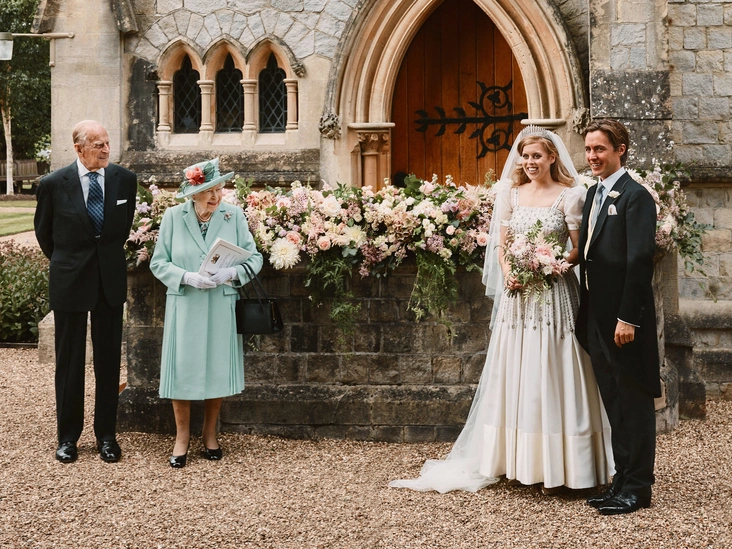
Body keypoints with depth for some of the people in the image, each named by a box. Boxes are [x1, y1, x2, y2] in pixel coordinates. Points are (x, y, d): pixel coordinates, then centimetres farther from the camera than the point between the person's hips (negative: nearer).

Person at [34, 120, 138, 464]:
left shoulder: (125, 180, -3)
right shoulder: (54, 184, -9)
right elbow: (43, 230, 8)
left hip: (111, 280, 2)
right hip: (69, 280, -2)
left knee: (109, 359, 7)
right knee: (69, 361, 7)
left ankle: (106, 435, 18)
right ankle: (68, 437, 19)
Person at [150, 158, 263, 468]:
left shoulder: (234, 216, -1)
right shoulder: (173, 216, -2)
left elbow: (254, 258, 0)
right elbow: (158, 262, -1)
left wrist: (232, 273, -19)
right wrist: (188, 277, -17)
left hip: (221, 307, 1)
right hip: (184, 307, -1)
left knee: (217, 370, 7)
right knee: (183, 370, 1)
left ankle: (209, 435, 25)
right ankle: (182, 437, 17)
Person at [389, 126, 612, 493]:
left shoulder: (569, 196, -2)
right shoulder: (512, 194, 10)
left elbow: (580, 249, -3)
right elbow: (500, 243, 10)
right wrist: (507, 271, -9)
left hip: (553, 294, -4)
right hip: (517, 295, 4)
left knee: (550, 376, -3)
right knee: (515, 376, 6)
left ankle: (555, 467, 4)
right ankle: (518, 462, 14)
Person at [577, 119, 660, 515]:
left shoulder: (635, 196, -12)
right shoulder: (594, 193, 14)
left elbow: (640, 261, -18)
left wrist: (628, 318, -21)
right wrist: (586, 312, 12)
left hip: (624, 318, -8)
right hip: (597, 316, 8)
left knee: (634, 403, 2)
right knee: (614, 403, 14)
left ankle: (637, 487, 10)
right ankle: (623, 478, 24)